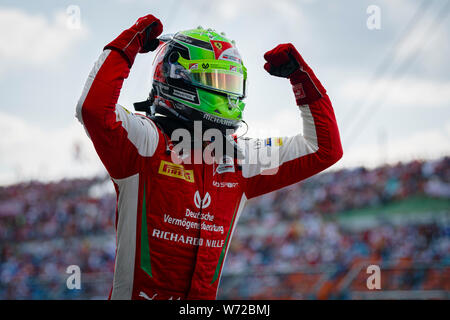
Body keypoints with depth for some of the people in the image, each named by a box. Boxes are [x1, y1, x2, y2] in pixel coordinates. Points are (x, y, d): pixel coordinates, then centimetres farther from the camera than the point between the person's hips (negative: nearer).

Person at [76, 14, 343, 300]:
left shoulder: (239, 158, 13)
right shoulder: (147, 140, -4)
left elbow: (324, 149, 18)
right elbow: (94, 109, -24)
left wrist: (302, 76, 13)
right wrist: (130, 43, -13)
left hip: (204, 298, 6)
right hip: (138, 294, -6)